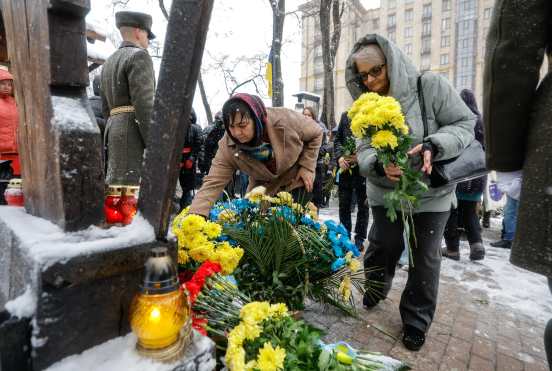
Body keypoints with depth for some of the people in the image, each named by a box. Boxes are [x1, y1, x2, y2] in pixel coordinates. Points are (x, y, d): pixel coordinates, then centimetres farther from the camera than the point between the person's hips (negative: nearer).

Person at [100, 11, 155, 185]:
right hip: (134, 130, -9)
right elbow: (144, 104, -17)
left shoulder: (109, 62, 24)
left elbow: (106, 108, 23)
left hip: (114, 127, 9)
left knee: (114, 184, 10)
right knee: (131, 185, -11)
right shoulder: (139, 55, -4)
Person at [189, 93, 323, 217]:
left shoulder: (285, 120, -29)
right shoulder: (228, 147, -25)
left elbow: (316, 133, -11)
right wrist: (195, 216, -42)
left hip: (296, 182, -2)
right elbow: (213, 183, -28)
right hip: (265, 188, 2)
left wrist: (306, 167, -16)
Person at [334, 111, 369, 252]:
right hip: (345, 168, 4)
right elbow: (338, 139, 11)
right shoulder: (346, 116, 9)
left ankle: (359, 239, 21)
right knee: (344, 205, 9)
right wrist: (340, 156, -5)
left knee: (363, 205, 8)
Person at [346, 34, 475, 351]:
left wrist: (434, 146, -30)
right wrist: (379, 165, -31)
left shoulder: (430, 86, -15)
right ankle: (374, 290, 43)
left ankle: (417, 321, 27)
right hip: (385, 191, 3)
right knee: (383, 245, 12)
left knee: (425, 256, 7)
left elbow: (465, 123, -11)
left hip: (431, 192, -2)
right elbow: (364, 149, -9)